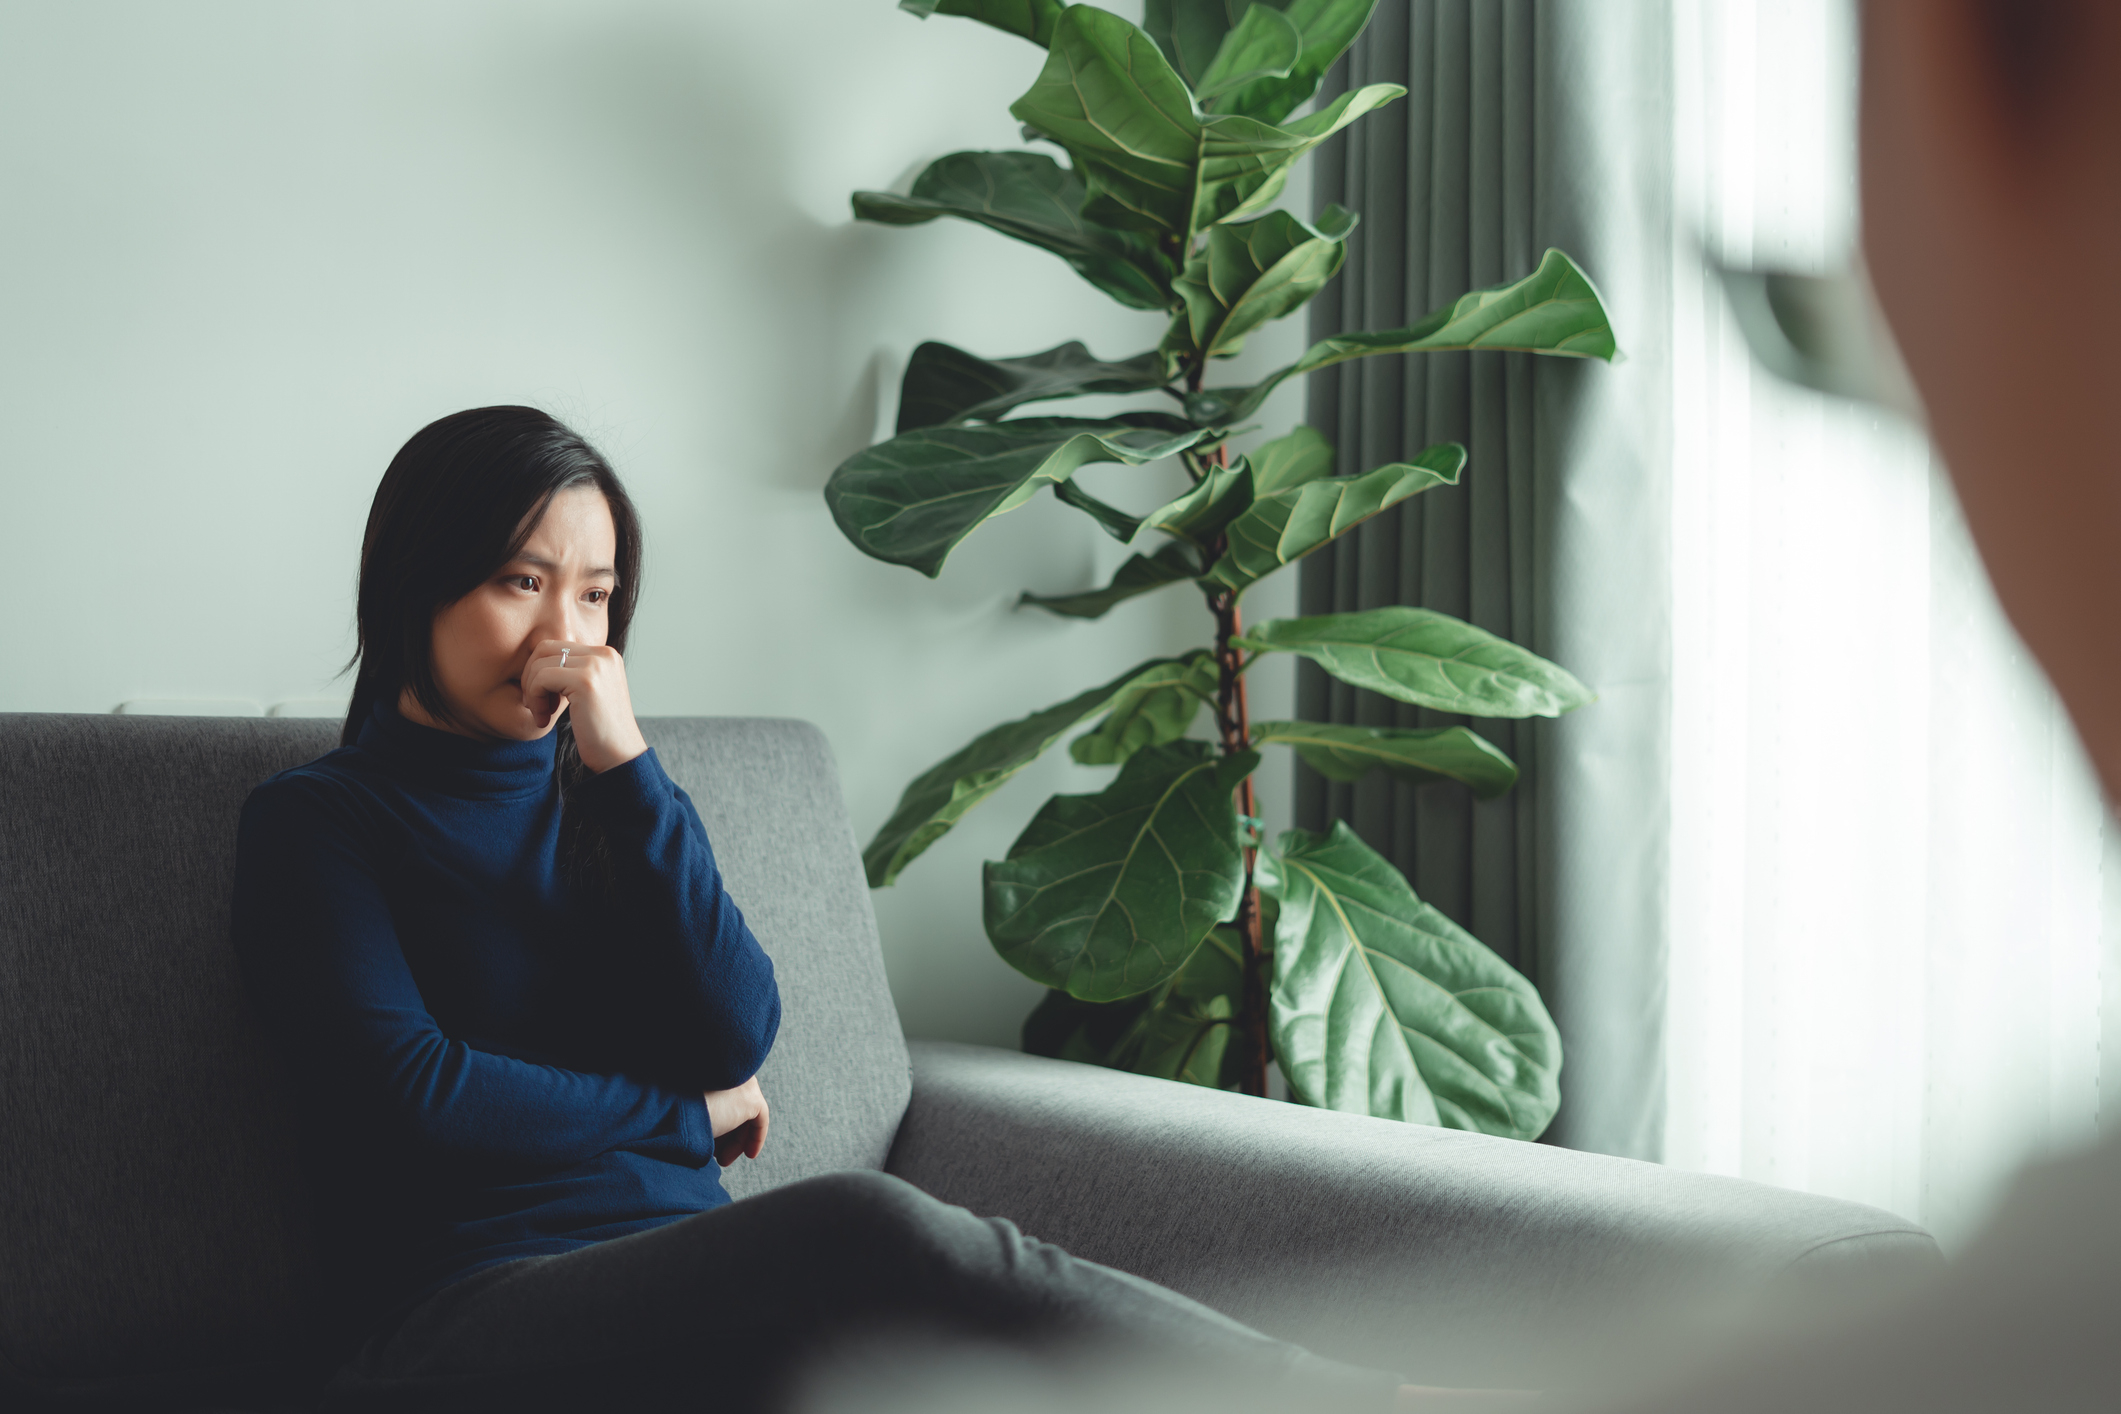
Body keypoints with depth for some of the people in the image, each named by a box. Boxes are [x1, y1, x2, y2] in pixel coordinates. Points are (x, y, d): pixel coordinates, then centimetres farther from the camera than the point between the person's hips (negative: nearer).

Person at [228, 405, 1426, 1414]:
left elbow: (738, 1039, 4)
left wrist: (626, 767, -1)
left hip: (689, 1293, 5)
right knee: (868, 1227, -33)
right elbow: (417, 1093, -8)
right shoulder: (318, 821, 6)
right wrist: (681, 1113, 2)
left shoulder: (595, 795, 20)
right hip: (469, 1314, -5)